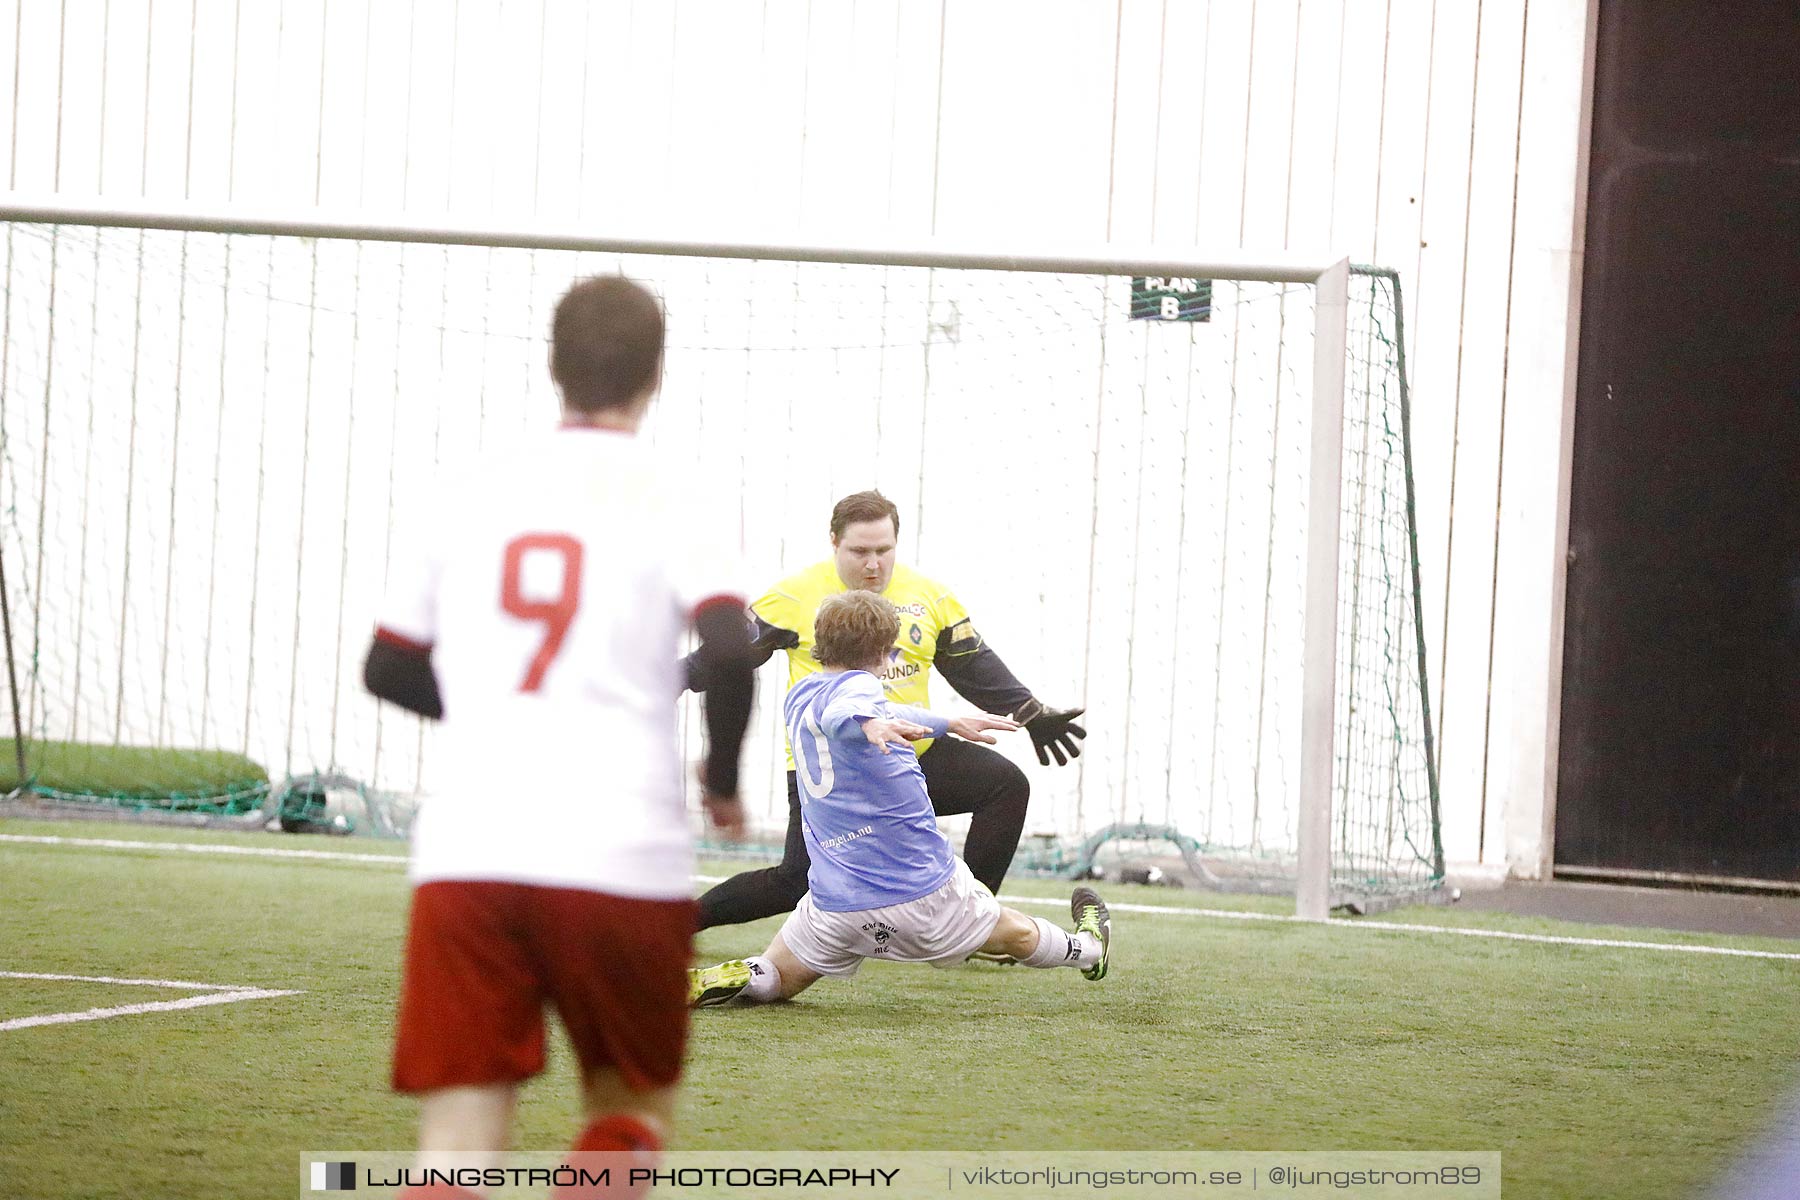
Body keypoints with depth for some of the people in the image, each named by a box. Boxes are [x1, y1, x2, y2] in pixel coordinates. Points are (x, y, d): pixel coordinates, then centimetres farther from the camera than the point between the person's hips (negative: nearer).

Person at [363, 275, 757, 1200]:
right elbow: (730, 647, -14)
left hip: (465, 850, 2)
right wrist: (723, 777, 4)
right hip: (623, 860, -2)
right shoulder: (663, 504, 0)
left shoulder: (470, 498, 11)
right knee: (632, 1111, 20)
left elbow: (389, 668, 17)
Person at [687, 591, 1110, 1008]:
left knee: (774, 979, 16)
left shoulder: (799, 695, 15)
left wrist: (950, 724, 43)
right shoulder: (858, 684, -10)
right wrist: (870, 724, -57)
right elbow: (841, 714, -35)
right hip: (922, 889, -5)